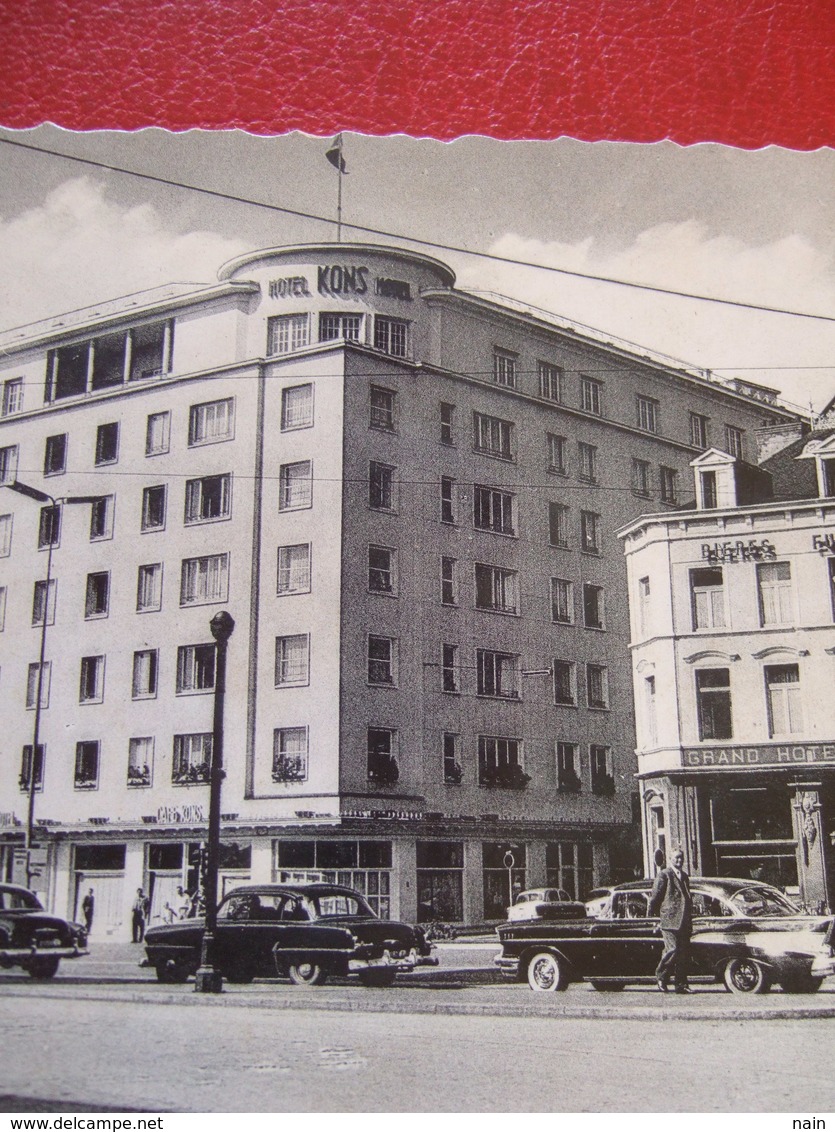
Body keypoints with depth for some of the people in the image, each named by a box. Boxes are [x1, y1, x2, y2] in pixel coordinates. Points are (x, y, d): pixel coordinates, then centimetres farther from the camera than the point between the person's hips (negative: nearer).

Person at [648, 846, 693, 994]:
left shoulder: (685, 876, 20)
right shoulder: (664, 875, -1)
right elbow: (654, 898, -2)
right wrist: (654, 915, -2)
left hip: (684, 922, 7)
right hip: (669, 920, -7)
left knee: (684, 954, 4)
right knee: (673, 949, -14)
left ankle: (681, 985, 9)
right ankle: (661, 976, 5)